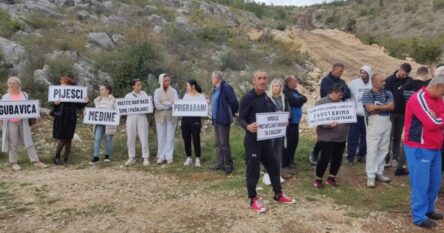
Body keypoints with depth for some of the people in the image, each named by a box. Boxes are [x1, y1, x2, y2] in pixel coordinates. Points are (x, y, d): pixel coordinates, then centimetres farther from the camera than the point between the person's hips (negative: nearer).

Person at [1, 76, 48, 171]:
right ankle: (13, 163, 14)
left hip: (23, 122, 1)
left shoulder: (24, 95, 9)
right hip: (11, 122, -1)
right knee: (13, 144, 4)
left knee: (28, 141, 3)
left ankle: (36, 161, 4)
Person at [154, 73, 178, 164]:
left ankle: (169, 157, 5)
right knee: (161, 136, 2)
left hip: (171, 116, 0)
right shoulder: (157, 91, 3)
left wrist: (163, 103, -13)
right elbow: (157, 105, -8)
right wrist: (169, 104, -10)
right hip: (160, 116, 0)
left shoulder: (173, 91, 5)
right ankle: (161, 157, 8)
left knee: (170, 136, 1)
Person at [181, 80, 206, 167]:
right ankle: (189, 158, 19)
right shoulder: (186, 95, 13)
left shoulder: (201, 96, -1)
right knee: (186, 139, 6)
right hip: (185, 119, 5)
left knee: (196, 139, -4)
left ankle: (198, 159, 7)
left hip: (196, 119, -4)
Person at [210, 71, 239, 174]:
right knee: (218, 143, 14)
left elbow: (234, 102, -18)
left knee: (224, 143, -4)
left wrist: (231, 113, -5)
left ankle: (229, 165, 7)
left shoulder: (226, 87, -15)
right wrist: (213, 116, 16)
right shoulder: (216, 89, 13)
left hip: (223, 119, -9)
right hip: (216, 119, 9)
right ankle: (220, 164, 22)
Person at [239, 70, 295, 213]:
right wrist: (248, 126, -33)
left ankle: (278, 194, 32)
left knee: (273, 166, 16)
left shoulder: (267, 98, 11)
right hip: (252, 139, -8)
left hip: (266, 138, 8)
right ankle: (253, 199, 15)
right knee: (253, 169, 0)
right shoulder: (248, 98, -12)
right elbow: (241, 118, -14)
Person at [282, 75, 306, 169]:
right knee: (288, 142, -5)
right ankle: (284, 162, 5)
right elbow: (295, 101, -23)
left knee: (294, 141, 15)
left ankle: (290, 159, 29)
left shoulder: (295, 91, 16)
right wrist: (300, 99, -5)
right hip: (289, 121, -9)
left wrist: (299, 99, -11)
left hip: (295, 121, 9)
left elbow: (304, 98, 6)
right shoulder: (286, 92, -14)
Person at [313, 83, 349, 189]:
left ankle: (331, 178, 26)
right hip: (327, 137, -6)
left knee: (337, 158, 10)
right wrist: (328, 125, -27)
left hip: (341, 137, 7)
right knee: (325, 158, -3)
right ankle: (318, 179, 11)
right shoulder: (321, 103, -7)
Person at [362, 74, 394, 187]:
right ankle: (371, 176, 2)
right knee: (372, 150, -3)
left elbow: (392, 106, -3)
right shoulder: (367, 94, -5)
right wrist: (384, 106, -4)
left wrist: (377, 107, -10)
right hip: (374, 124, -5)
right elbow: (370, 108, -16)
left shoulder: (388, 93, 10)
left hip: (387, 123, 5)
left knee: (383, 150, 10)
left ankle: (379, 173, 21)